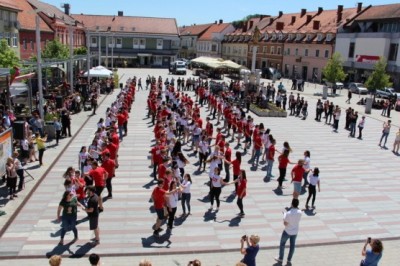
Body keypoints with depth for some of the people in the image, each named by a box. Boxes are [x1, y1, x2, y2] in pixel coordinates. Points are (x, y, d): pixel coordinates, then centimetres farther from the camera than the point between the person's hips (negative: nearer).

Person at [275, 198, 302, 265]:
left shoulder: (288, 213, -28)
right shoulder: (299, 212, -12)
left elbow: (285, 223, -20)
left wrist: (284, 215, -9)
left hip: (287, 232, -4)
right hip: (295, 232, 4)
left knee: (282, 244, 16)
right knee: (292, 245, 17)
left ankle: (280, 259, 28)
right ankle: (289, 260, 28)